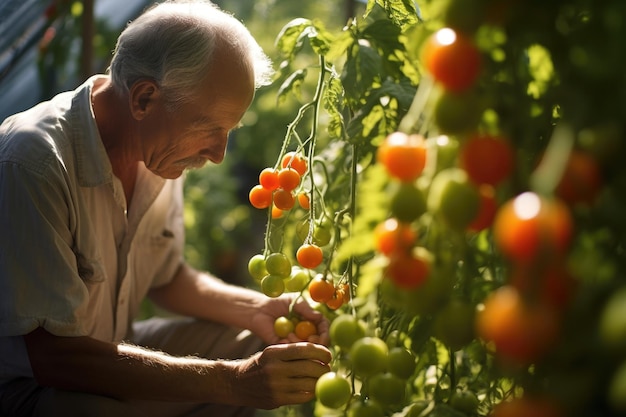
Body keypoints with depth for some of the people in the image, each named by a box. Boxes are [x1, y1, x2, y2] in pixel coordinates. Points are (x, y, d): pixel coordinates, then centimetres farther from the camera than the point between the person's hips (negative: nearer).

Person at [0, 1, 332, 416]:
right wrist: (232, 382, -32)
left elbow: (166, 278, 11)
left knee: (253, 344, -1)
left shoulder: (159, 151, -3)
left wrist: (259, 310, -7)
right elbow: (51, 354, -30)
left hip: (108, 354, 8)